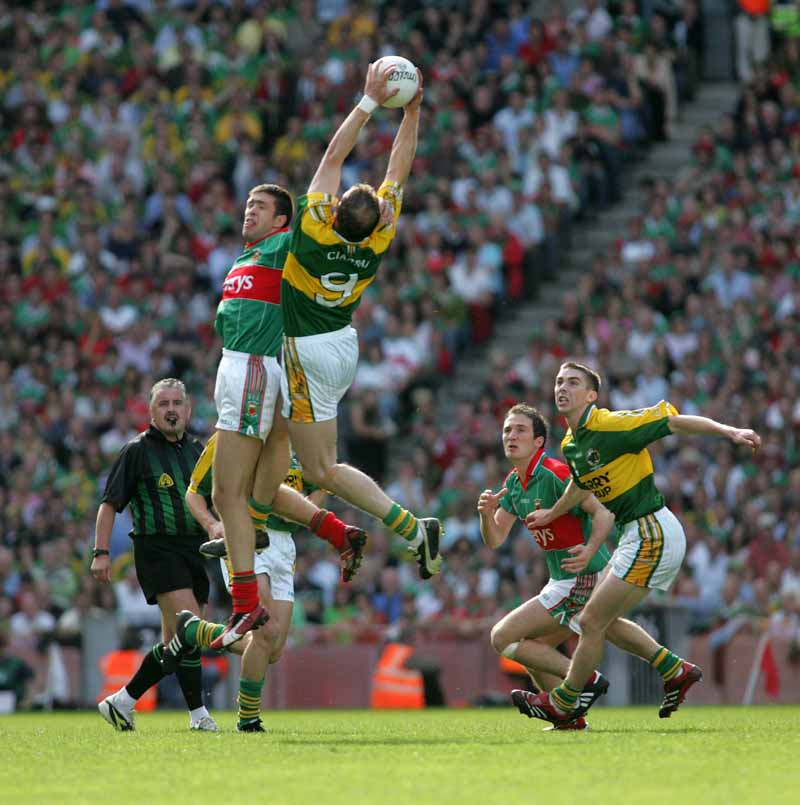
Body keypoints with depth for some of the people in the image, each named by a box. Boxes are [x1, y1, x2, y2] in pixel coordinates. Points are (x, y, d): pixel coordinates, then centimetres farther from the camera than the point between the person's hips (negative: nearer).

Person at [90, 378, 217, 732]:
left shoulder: (196, 449, 15)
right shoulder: (138, 450, -2)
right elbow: (110, 503, -2)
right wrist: (101, 552, -10)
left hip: (194, 550, 7)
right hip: (157, 547, -7)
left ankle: (122, 702, 17)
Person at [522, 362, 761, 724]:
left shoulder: (613, 425, -17)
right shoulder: (571, 445, 9)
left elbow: (677, 421, -15)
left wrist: (732, 432, -24)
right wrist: (551, 514, 44)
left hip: (653, 535, -9)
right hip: (636, 535, 9)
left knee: (591, 621, -4)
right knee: (603, 620, 18)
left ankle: (562, 703, 11)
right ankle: (676, 671, 27)